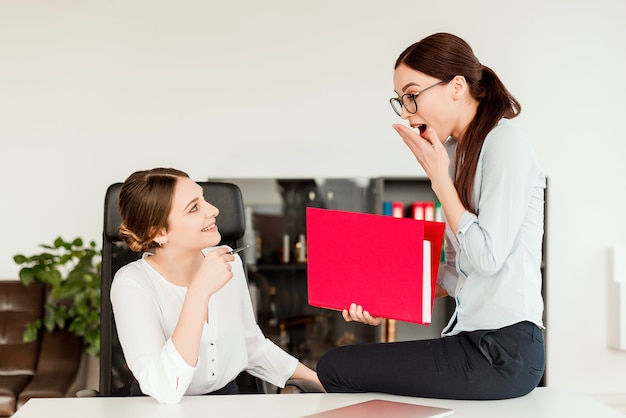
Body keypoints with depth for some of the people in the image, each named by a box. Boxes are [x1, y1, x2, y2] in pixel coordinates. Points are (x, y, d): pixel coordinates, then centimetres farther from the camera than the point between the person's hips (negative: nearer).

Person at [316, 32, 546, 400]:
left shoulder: (504, 143, -12)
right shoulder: (454, 150, 14)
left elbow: (487, 257, -18)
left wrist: (439, 178, -11)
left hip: (503, 351, -8)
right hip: (471, 336, 8)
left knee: (334, 369, -11)